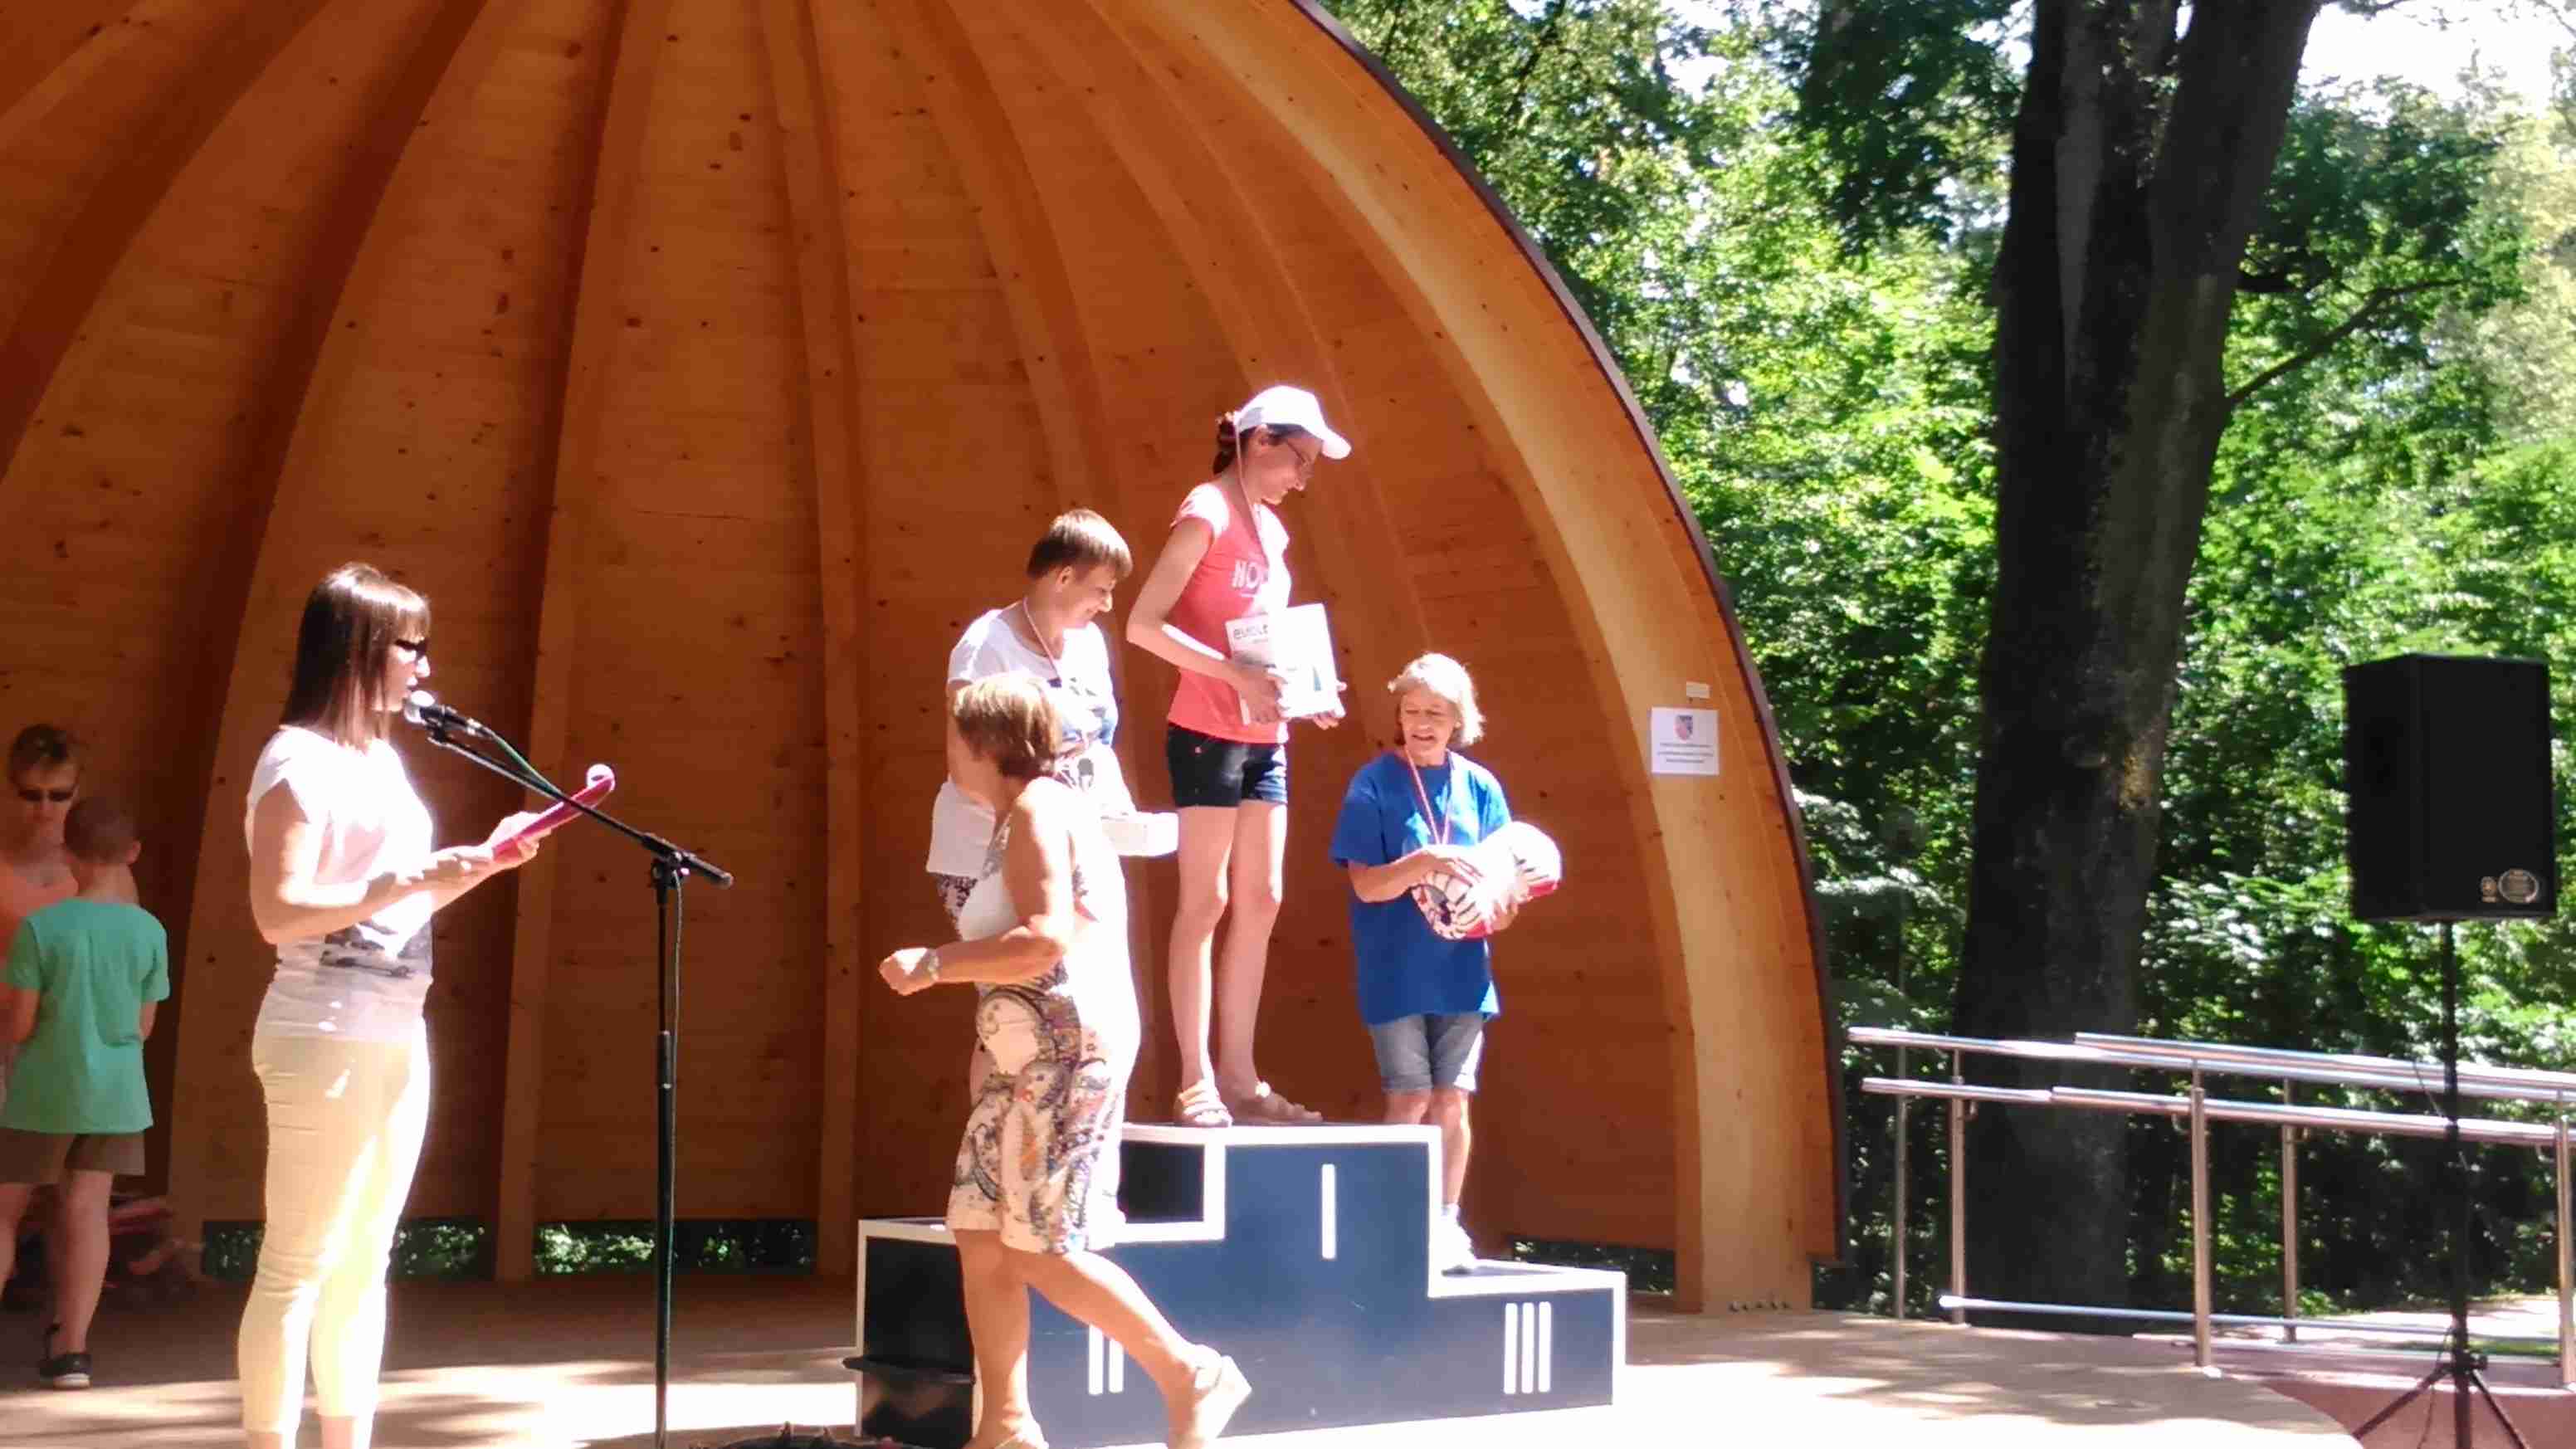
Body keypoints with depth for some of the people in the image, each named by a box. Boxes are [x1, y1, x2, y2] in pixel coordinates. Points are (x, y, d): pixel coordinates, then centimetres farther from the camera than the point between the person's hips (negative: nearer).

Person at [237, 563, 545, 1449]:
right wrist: (411, 882, -23)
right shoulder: (301, 758, -11)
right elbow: (279, 913, -19)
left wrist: (482, 863, 10)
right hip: (326, 1038, -9)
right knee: (296, 1268, -7)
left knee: (363, 1263, 12)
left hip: (398, 1038, 9)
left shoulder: (382, 756, 16)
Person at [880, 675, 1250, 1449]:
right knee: (980, 1237, 5)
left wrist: (931, 964, -17)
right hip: (1033, 1053, 10)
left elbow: (1044, 942, -23)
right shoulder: (1024, 817, 20)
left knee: (1040, 1252, -9)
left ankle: (1188, 1374, -1)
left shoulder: (1037, 811, -11)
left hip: (1066, 1046, -10)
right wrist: (943, 966, 16)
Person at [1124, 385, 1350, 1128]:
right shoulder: (1207, 513, -10)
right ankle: (1196, 1082, -1)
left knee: (1260, 902, 8)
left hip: (1265, 739, 8)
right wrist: (1235, 675, -24)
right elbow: (1143, 625, -18)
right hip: (1208, 733, -8)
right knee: (1205, 901, -5)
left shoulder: (1271, 529, 15)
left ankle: (1239, 1078, 13)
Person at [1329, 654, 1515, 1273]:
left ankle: (1445, 1225, 12)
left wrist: (1500, 909, -12)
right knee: (1410, 1100, -2)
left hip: (1460, 971, 3)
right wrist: (1425, 862, -26)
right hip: (1397, 973, -3)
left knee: (1453, 1102, 3)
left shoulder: (1478, 786, 7)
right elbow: (1366, 882, -10)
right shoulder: (1375, 783, -3)